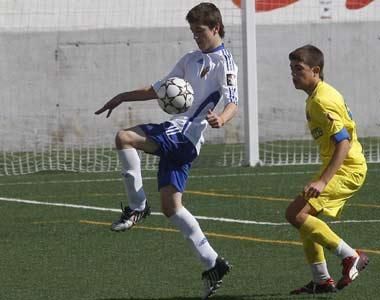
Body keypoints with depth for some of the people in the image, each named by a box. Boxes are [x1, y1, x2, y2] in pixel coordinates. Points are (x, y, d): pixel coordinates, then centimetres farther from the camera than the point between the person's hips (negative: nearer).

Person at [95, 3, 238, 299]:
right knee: (171, 205, 5)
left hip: (186, 133, -9)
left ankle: (137, 206, -14)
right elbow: (159, 90, 34)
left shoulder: (224, 62, -2)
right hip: (175, 132, 9)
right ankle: (212, 264, 8)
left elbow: (232, 102, -15)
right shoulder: (190, 60, 24)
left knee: (124, 138, -25)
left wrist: (221, 119, -37)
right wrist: (123, 97, 29)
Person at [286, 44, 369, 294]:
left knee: (296, 214, -17)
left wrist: (323, 181, -33)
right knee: (306, 217, 13)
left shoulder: (323, 101, -18)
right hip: (342, 168, 10)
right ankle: (322, 281, 16)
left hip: (346, 169, -10)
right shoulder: (315, 98, 13)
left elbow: (343, 142, -26)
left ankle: (351, 257, -13)